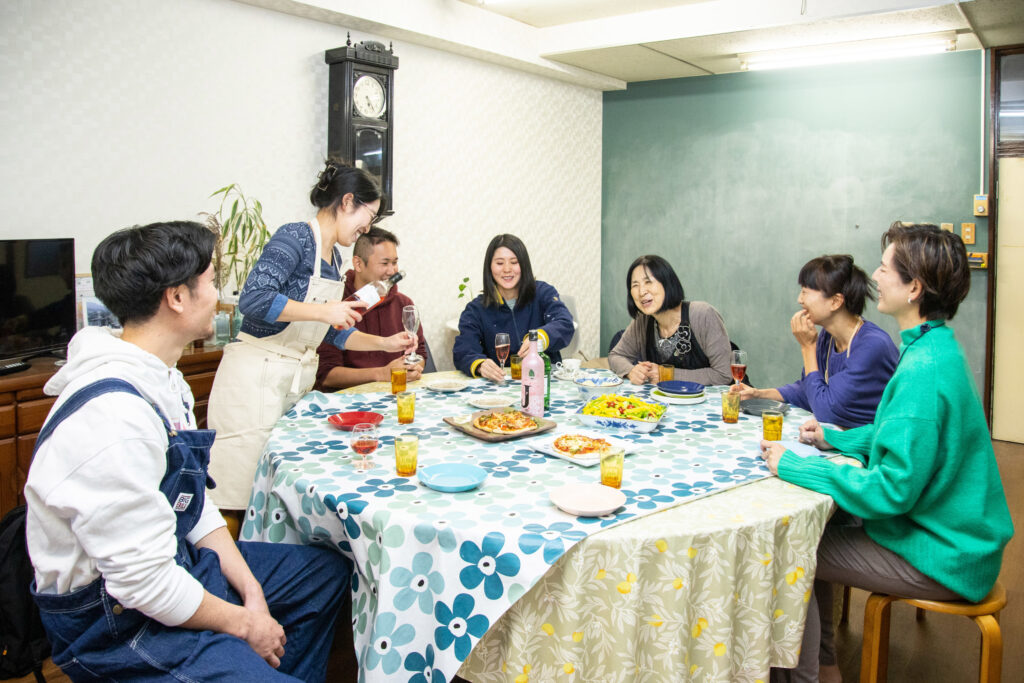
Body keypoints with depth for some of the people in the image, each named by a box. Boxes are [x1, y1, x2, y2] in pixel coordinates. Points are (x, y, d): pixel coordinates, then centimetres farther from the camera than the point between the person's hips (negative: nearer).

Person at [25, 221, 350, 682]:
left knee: (326, 570, 17)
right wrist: (244, 624, -13)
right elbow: (143, 581, -27)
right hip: (116, 624, -10)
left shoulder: (162, 380, 3)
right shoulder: (114, 416, -30)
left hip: (176, 565, 10)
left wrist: (250, 589, 2)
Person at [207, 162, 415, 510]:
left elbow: (333, 331, 22)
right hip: (257, 374, -8)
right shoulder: (295, 237, -11)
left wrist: (384, 343, 15)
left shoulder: (334, 256, 15)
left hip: (299, 381, 8)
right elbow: (253, 299, -23)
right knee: (239, 496, -4)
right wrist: (324, 310, -19)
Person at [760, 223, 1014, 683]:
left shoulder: (923, 372, -28)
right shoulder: (933, 348, 5)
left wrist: (792, 467, -23)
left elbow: (893, 489, -29)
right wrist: (835, 438, 8)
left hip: (939, 559, -10)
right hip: (935, 526, 10)